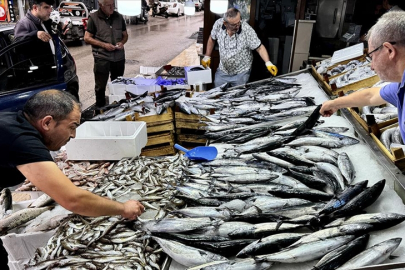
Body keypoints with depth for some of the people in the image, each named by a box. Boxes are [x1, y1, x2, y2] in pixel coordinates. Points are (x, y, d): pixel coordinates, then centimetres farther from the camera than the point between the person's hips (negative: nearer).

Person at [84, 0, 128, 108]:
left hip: (119, 57, 4)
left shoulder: (119, 17, 7)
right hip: (102, 58, -4)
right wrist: (103, 45, -17)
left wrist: (122, 42, -7)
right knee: (100, 85, 6)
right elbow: (87, 38, -5)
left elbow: (125, 35, 16)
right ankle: (100, 108, 20)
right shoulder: (93, 18, -5)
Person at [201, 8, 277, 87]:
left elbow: (259, 47, -18)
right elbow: (212, 39, 6)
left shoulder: (247, 30, -22)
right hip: (222, 71, 3)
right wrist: (207, 56, 10)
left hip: (241, 73, -3)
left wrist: (268, 63, -31)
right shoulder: (218, 24, -13)